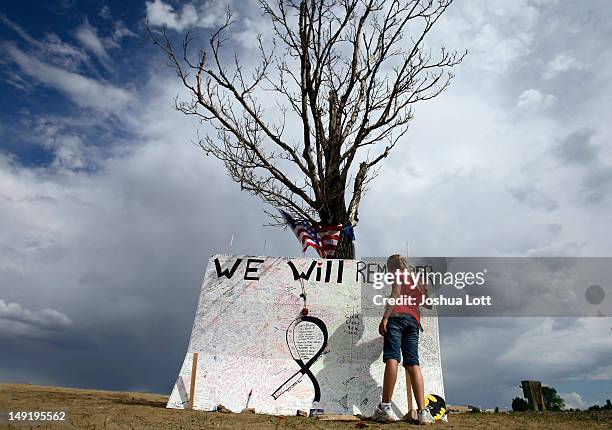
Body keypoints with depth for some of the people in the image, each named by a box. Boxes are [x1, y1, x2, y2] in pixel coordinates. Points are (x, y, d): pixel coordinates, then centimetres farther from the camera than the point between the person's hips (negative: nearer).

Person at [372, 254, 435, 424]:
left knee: (392, 359, -17)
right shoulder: (419, 282, 31)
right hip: (413, 320, 6)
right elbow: (429, 304, 45)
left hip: (397, 316, -6)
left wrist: (385, 317, -15)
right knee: (413, 363, 3)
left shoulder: (399, 274, 13)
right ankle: (422, 411, -5)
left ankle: (385, 408, -23)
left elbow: (395, 294, -6)